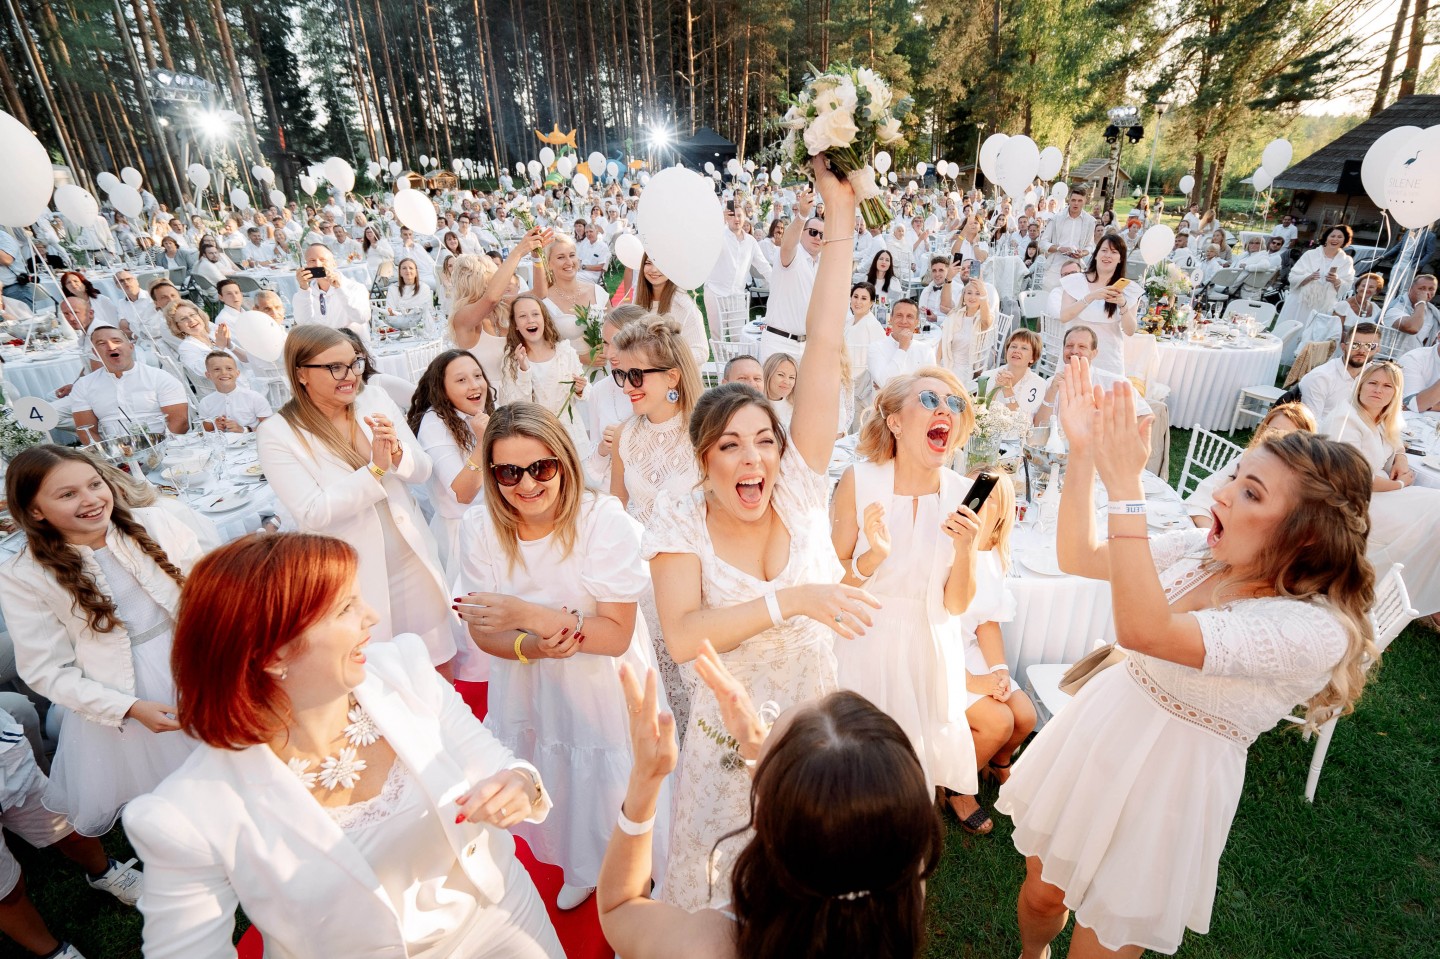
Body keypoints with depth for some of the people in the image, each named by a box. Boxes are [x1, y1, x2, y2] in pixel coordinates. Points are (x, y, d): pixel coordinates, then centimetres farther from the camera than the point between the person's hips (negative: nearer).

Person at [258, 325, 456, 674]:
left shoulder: (377, 400, -1)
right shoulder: (277, 433, -12)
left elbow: (422, 471, 0)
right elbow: (313, 514, -18)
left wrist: (396, 452, -21)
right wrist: (375, 468, -25)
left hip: (412, 558, 4)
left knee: (438, 665, 17)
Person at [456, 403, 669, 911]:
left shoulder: (604, 520, -26)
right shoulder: (479, 527, -14)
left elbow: (617, 635, -24)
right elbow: (483, 630, -7)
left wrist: (527, 613, -33)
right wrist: (533, 646, -28)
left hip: (604, 689, -3)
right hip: (529, 692, 4)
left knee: (608, 791, 15)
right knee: (555, 792, 24)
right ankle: (580, 869, 57)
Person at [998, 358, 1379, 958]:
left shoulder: (1316, 631, -25)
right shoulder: (1203, 553, -6)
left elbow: (1144, 632, -39)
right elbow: (1078, 558, -1)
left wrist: (1125, 487, -39)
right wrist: (1083, 453, -12)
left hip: (1171, 778, -5)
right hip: (1102, 730, 6)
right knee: (1043, 891, 24)